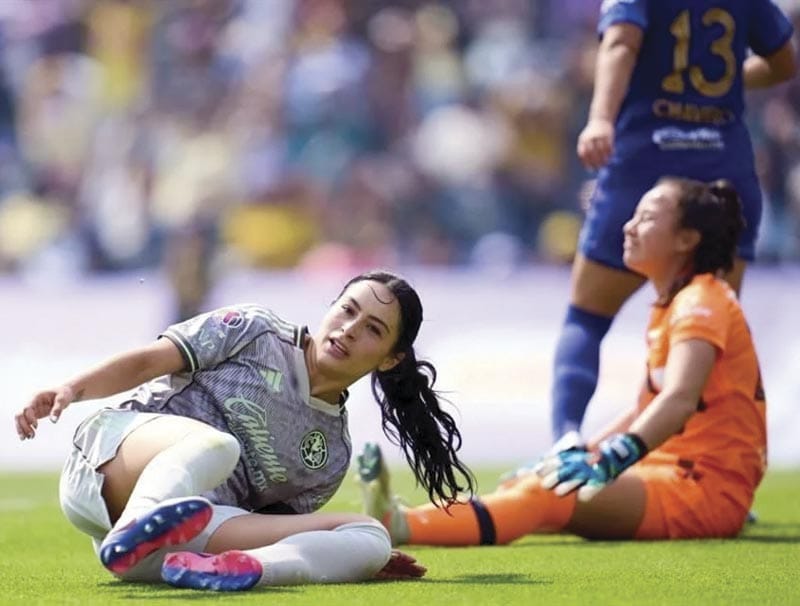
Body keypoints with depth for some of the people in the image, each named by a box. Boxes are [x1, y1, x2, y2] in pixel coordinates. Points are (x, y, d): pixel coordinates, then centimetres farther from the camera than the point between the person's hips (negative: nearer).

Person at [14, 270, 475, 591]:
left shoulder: (334, 454, 18)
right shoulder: (255, 332, 8)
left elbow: (271, 523, 17)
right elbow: (147, 362, 4)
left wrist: (353, 560, 3)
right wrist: (72, 389, -12)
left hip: (193, 536, 4)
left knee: (370, 537, -15)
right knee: (214, 444, -36)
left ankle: (232, 569, -45)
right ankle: (133, 534, -67)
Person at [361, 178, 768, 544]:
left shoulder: (702, 302, -10)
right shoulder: (670, 305, 22)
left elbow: (679, 400, -27)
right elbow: (645, 412, 27)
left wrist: (609, 462, -39)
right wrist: (580, 454, 17)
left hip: (708, 491, -10)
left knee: (553, 494, -29)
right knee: (523, 486, -3)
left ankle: (400, 525, -49)